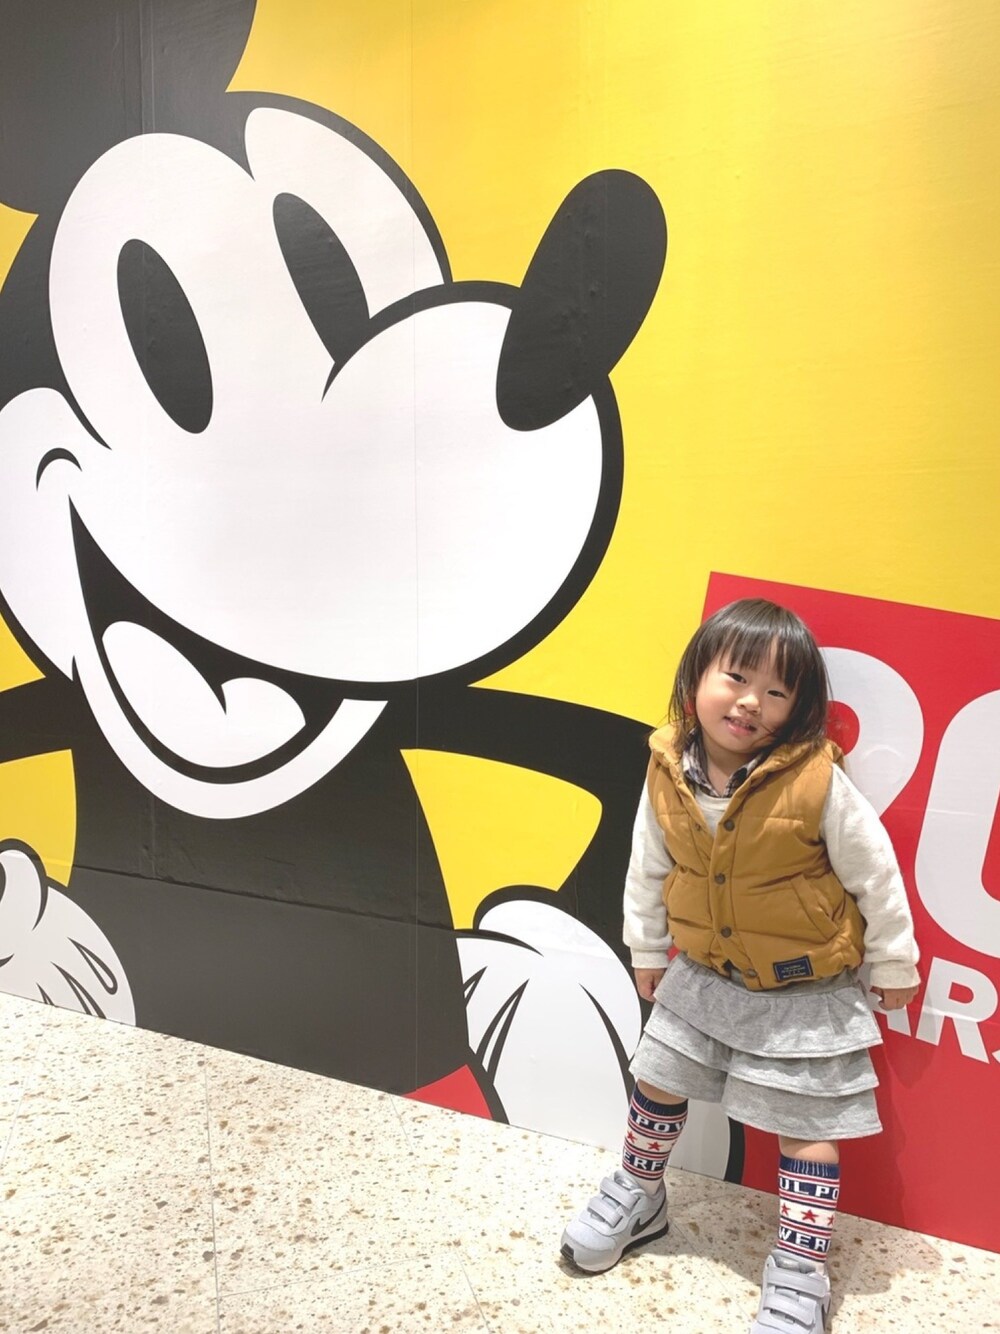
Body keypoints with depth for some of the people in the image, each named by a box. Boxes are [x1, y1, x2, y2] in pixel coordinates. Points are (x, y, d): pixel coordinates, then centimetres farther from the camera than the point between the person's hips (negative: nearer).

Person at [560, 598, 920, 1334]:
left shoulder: (819, 782, -27)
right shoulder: (668, 771, -15)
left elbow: (875, 876, -13)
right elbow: (649, 867, 1)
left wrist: (894, 966, -2)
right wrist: (647, 949, 11)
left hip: (805, 991, -4)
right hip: (705, 975, 5)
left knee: (806, 1124, 8)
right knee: (657, 1079, 18)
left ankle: (801, 1272, 28)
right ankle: (639, 1195, 45)